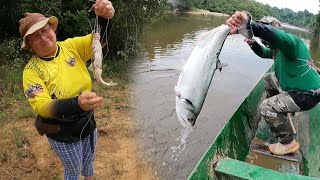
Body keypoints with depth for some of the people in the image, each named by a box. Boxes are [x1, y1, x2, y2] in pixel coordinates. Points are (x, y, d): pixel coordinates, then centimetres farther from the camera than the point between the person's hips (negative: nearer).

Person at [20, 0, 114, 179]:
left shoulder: (72, 46, -10)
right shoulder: (32, 70, -19)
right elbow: (42, 106, -26)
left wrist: (104, 18, -43)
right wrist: (77, 103, -45)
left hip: (88, 122, 4)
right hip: (62, 132, -3)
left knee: (89, 161, 28)